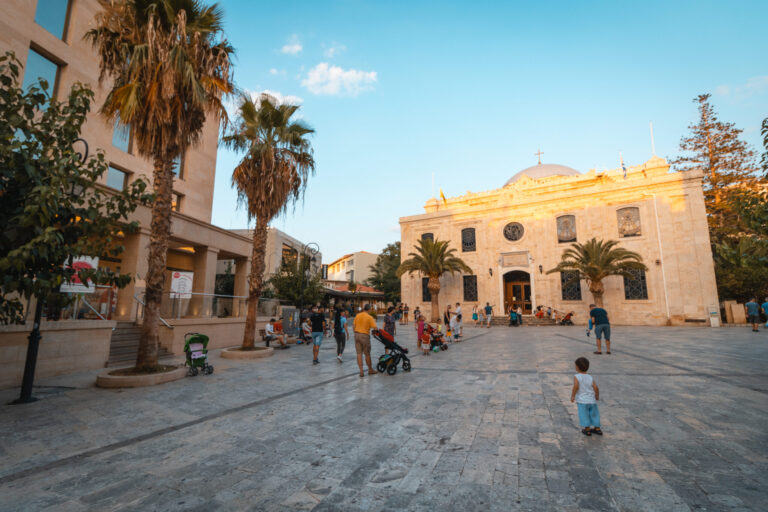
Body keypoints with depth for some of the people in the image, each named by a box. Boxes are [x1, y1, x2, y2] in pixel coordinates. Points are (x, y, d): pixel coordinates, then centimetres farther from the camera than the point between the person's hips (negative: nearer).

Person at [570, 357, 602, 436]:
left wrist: (572, 396, -13)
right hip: (592, 400, 4)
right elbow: (596, 388, -7)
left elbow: (576, 386, -23)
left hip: (582, 401, -4)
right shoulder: (590, 377, -1)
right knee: (594, 414, 18)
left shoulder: (577, 377, -11)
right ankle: (597, 428, 28)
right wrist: (597, 396, 12)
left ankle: (587, 429, 13)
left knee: (584, 415, 8)